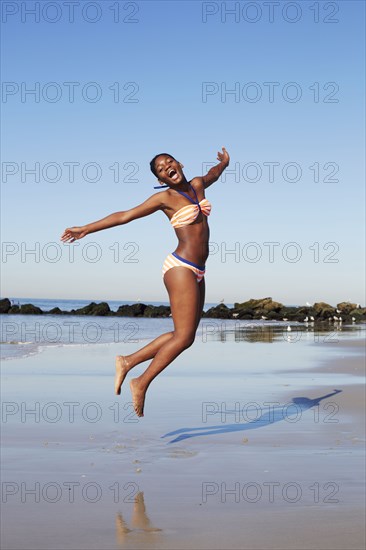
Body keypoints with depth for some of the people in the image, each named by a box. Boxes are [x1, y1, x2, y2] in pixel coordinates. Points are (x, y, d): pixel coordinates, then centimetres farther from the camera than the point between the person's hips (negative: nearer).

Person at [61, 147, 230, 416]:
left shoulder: (197, 185, 14)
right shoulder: (165, 197, -4)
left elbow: (213, 174, 40)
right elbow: (125, 215, -2)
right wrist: (86, 229, -3)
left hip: (196, 272, 8)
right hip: (180, 267, -8)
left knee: (183, 335, 7)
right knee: (184, 337, -12)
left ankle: (128, 361, 15)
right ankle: (142, 383, 0)